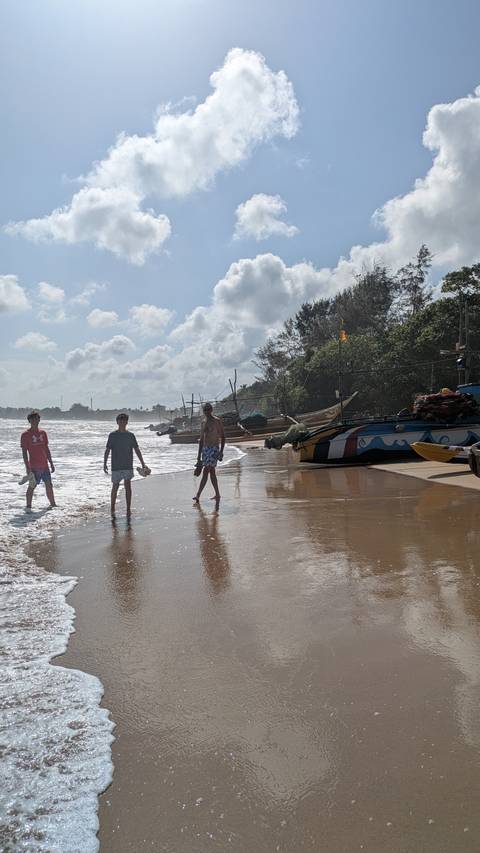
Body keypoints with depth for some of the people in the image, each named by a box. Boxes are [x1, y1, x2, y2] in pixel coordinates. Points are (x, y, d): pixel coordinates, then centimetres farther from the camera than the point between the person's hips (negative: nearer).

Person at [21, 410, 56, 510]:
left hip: (45, 465, 6)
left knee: (49, 485, 11)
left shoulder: (43, 433, 11)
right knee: (32, 486, -2)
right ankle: (28, 506, 8)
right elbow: (24, 452, -7)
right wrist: (27, 467, -13)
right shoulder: (25, 435, -5)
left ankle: (53, 504, 21)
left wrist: (51, 463, 14)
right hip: (34, 467, -6)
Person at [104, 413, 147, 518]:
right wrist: (105, 463, -6)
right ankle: (112, 509, 19)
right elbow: (107, 450, 2)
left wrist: (143, 463, 2)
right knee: (115, 487, 5)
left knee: (128, 486, -4)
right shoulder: (113, 435, 1)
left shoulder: (130, 435, 5)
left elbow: (137, 450, 7)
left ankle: (128, 509, 1)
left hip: (128, 466, 1)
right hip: (116, 466, -1)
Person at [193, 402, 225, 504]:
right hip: (205, 449, 7)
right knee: (211, 472, 11)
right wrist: (199, 457, 16)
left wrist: (221, 451, -14)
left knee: (205, 471, -12)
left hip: (214, 449, -7)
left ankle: (198, 495, -14)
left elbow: (222, 437, -5)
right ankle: (217, 495, 20)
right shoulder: (203, 423, 14)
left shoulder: (217, 421, -4)